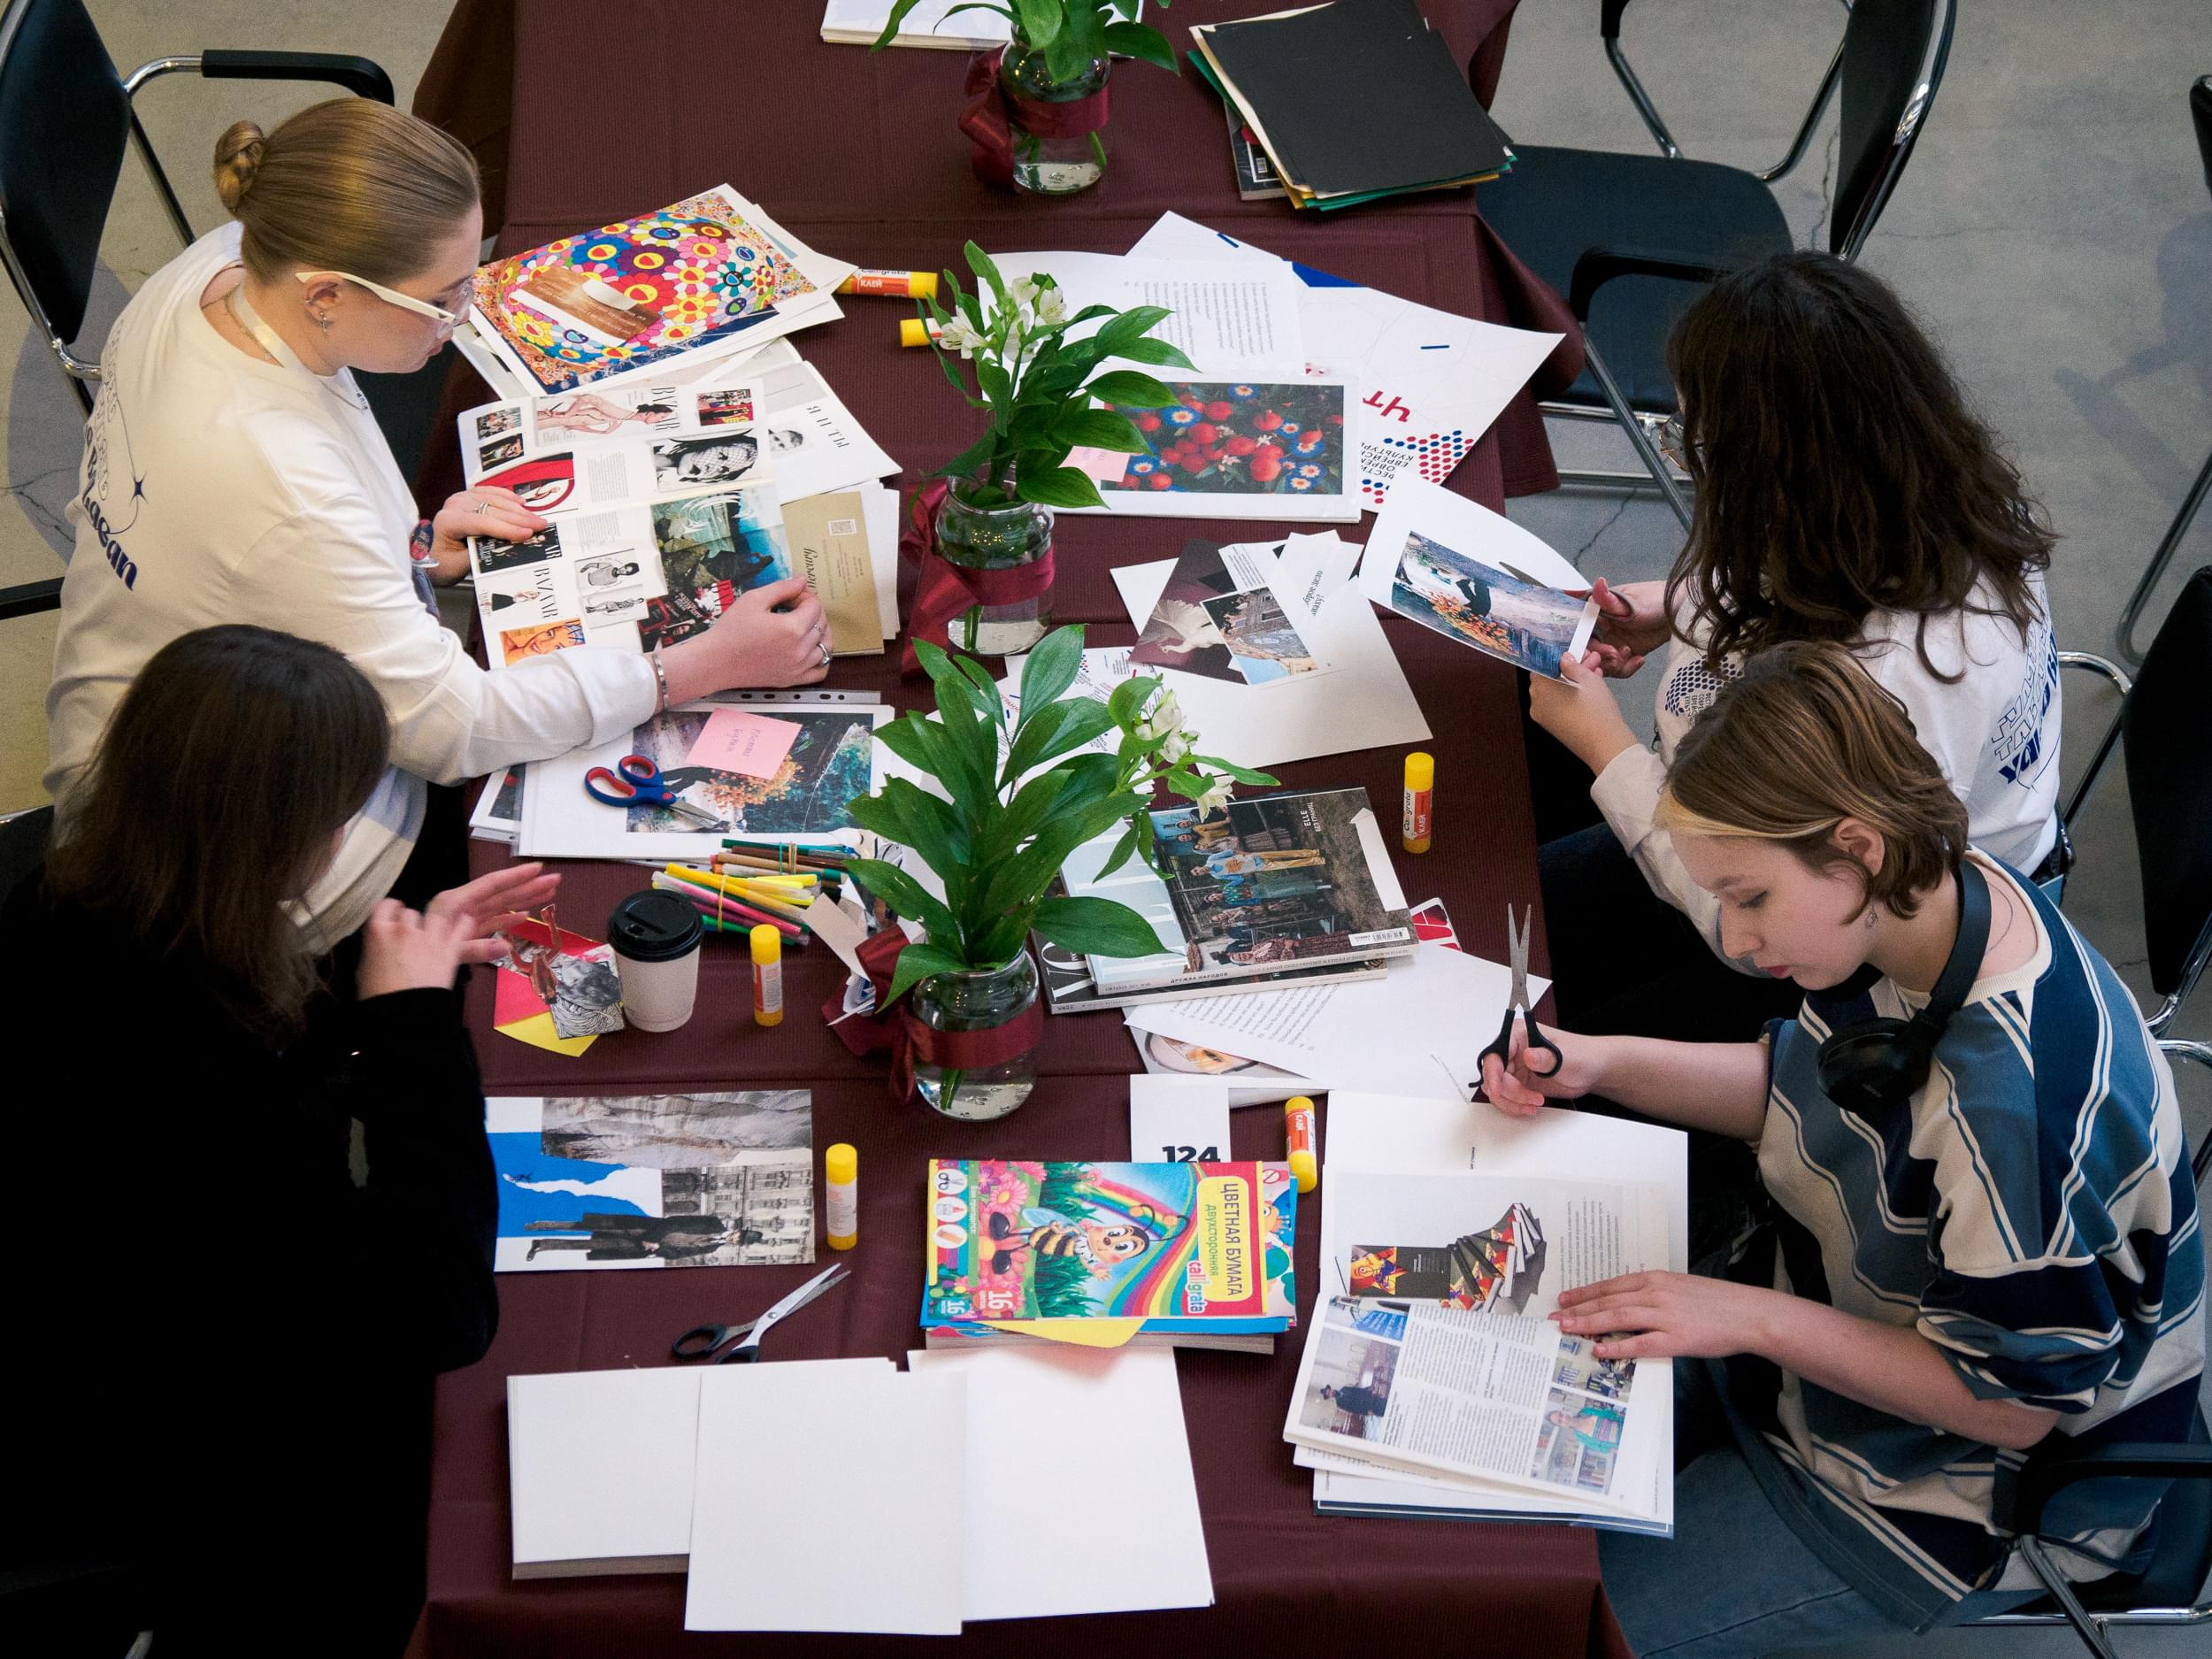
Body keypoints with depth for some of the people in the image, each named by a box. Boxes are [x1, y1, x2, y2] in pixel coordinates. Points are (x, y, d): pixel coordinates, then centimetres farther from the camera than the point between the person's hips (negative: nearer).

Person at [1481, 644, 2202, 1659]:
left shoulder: (2017, 1096, -39)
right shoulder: (1912, 909, -12)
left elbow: (2009, 1403, -28)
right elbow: (1800, 1086, 9)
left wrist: (1754, 1318, -27)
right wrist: (1599, 1065, -5)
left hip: (1960, 1488, -8)